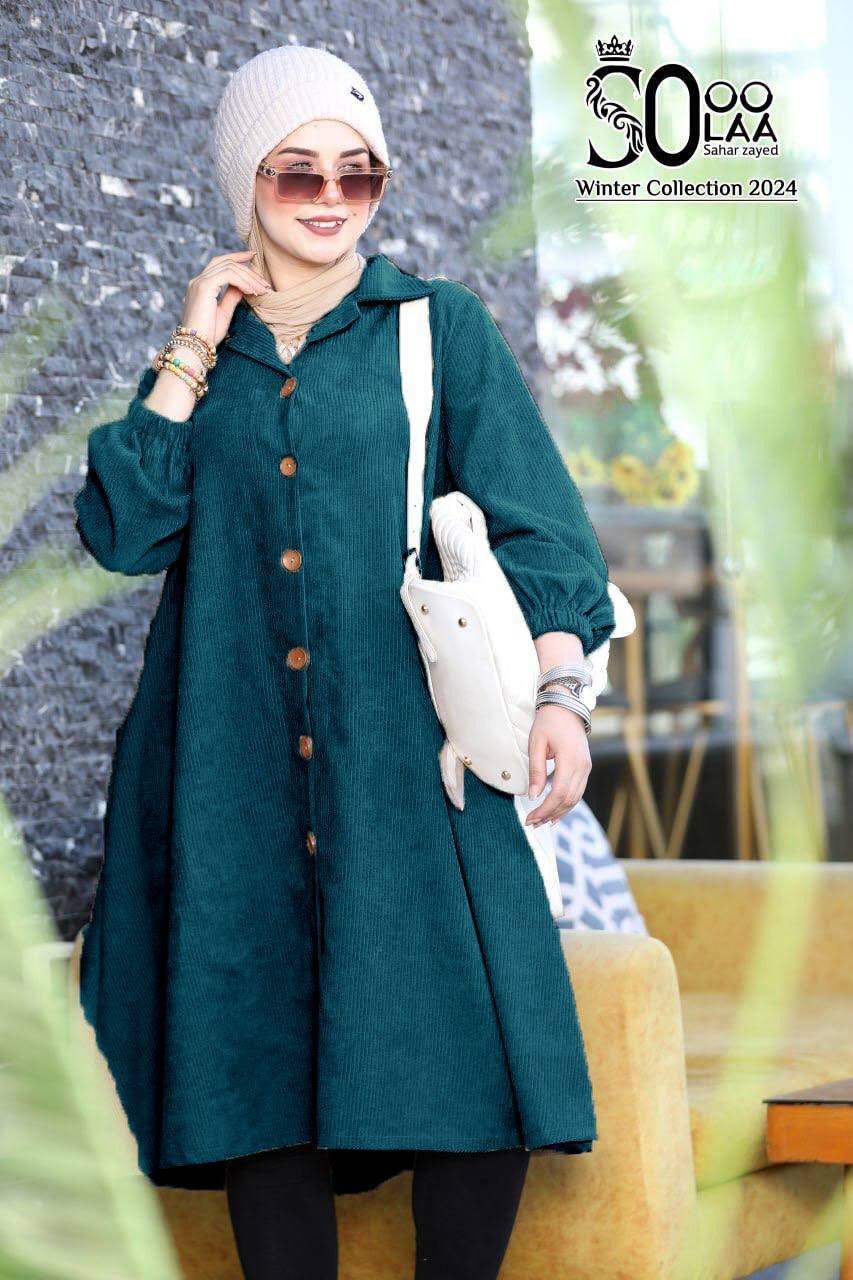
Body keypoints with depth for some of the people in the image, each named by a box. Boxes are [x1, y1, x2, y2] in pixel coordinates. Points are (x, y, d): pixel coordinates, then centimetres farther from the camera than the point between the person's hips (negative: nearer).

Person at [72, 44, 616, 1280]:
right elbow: (124, 531, 2)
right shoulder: (202, 354, 15)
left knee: (468, 1060, -9)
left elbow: (533, 524, 1)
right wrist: (192, 355, -1)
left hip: (411, 751, -2)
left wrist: (557, 692, -12)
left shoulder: (441, 326, 9)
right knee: (261, 1057, 0)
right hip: (241, 768, 2)